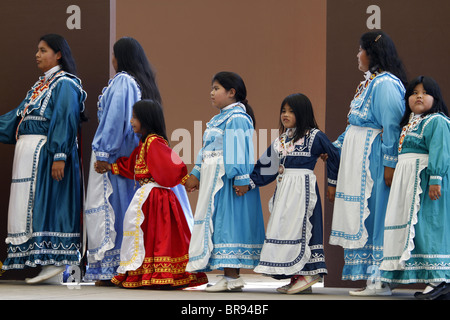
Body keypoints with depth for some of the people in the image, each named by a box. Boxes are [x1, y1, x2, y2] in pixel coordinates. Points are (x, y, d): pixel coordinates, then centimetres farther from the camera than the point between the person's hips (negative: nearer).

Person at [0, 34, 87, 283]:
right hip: (29, 153, 9)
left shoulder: (64, 84, -8)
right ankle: (48, 262, 8)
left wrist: (59, 156, -23)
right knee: (32, 205, 7)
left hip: (46, 153, -9)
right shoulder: (41, 85, 20)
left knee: (44, 202, -11)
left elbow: (65, 121, -16)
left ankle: (53, 261, -9)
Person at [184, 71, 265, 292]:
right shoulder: (218, 119, 19)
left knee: (226, 222, -10)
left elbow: (240, 150, -19)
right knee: (215, 222, 9)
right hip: (213, 178, 10)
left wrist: (241, 179, -24)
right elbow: (207, 149, 25)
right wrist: (195, 174, 26)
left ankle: (232, 278, -8)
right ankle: (231, 276, 11)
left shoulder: (237, 118, -12)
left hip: (227, 180, -10)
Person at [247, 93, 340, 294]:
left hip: (302, 187, -7)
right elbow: (267, 166, 17)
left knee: (299, 226, -12)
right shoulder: (281, 141, 17)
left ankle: (309, 273, -6)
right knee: (283, 228, 4)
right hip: (284, 188, 7)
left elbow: (334, 156, 2)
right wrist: (249, 183, 11)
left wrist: (332, 184, 3)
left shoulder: (314, 136, -1)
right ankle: (295, 278, 8)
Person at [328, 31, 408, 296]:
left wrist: (390, 165, -21)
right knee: (361, 215, 9)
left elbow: (392, 126, -19)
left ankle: (381, 281, -3)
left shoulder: (386, 84, -14)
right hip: (357, 160, 10)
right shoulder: (369, 83, 16)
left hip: (374, 160, -10)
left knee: (374, 216, -7)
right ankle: (371, 278, 12)